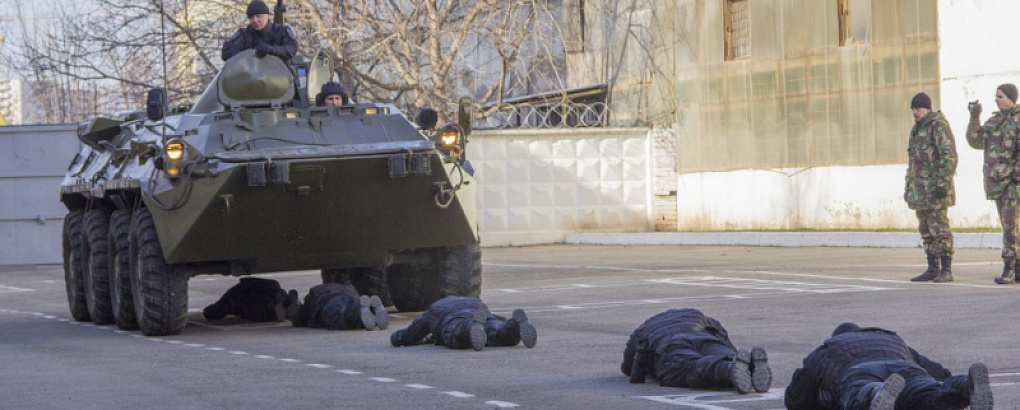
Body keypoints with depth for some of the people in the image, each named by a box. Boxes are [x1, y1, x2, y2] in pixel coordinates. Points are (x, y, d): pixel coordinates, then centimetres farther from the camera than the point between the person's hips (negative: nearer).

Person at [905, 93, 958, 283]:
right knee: (926, 231, 9)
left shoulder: (939, 126, -12)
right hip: (920, 190, 9)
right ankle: (933, 269, 13)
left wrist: (943, 184, -24)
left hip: (936, 188, -9)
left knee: (940, 230, -9)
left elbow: (950, 157, -18)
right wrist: (909, 187, 20)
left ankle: (946, 271, -7)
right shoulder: (916, 130, 17)